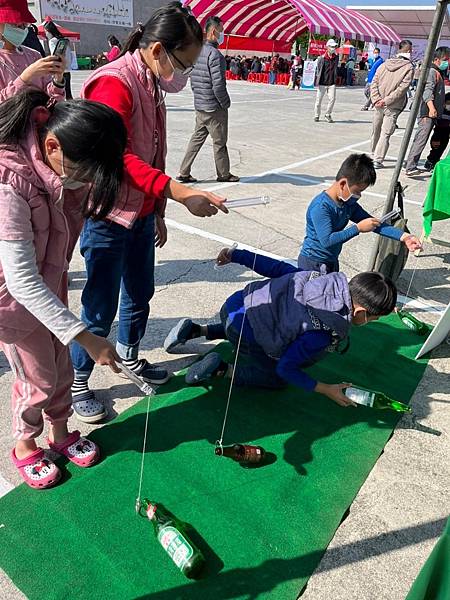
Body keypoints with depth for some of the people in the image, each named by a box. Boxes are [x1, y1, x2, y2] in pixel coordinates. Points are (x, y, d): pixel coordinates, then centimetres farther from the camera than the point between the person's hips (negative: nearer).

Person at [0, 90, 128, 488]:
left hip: (49, 283, 6)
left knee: (61, 366, 18)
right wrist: (85, 337, -34)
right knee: (39, 379, 9)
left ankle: (60, 431, 44)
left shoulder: (66, 162, -14)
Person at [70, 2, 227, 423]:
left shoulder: (152, 84, 12)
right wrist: (179, 192, -39)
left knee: (140, 293, 19)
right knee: (102, 306, 0)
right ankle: (76, 382, 21)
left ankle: (129, 356, 42)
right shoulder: (113, 83, -17)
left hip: (142, 213, 9)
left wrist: (158, 212, 19)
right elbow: (118, 158, -30)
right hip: (110, 217, -9)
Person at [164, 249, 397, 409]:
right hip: (244, 334, -7)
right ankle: (221, 369, -1)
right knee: (277, 379, 15)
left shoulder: (330, 278, -5)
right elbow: (285, 368, -15)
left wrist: (235, 255, 10)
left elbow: (276, 267, 2)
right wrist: (326, 390, -6)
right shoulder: (326, 333, -22)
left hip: (235, 302, 7)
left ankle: (195, 330, 26)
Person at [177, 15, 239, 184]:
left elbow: (192, 79, 14)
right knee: (219, 143, 5)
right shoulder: (214, 54, -17)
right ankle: (223, 174, 19)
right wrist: (226, 103, -9)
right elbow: (218, 85, -21)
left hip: (199, 106, 8)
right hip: (214, 107, -8)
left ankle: (184, 173, 13)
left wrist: (198, 95, 20)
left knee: (197, 138, 13)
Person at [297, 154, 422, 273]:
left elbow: (374, 224, -1)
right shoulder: (320, 207, -26)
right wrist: (358, 228, -29)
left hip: (332, 261, 8)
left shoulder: (349, 203, -1)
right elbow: (327, 240, -34)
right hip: (313, 264, -8)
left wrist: (403, 236, -11)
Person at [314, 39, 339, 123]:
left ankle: (328, 115, 7)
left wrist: (335, 80, 15)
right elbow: (317, 70, 0)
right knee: (319, 100, 4)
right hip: (322, 83, -2)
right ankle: (317, 115, 21)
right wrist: (317, 82, -5)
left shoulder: (336, 58, 7)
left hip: (332, 83, 2)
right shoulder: (321, 58, -3)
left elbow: (336, 69, 17)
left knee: (332, 98, -9)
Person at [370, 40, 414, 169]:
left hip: (379, 105, 4)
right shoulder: (409, 67, -7)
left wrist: (376, 99, -8)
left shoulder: (385, 64, 5)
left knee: (375, 130, 18)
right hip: (393, 107, -4)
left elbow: (374, 82, -1)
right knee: (385, 134, -2)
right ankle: (377, 160, -9)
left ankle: (374, 155, 31)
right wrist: (387, 100, -13)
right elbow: (402, 88, -15)